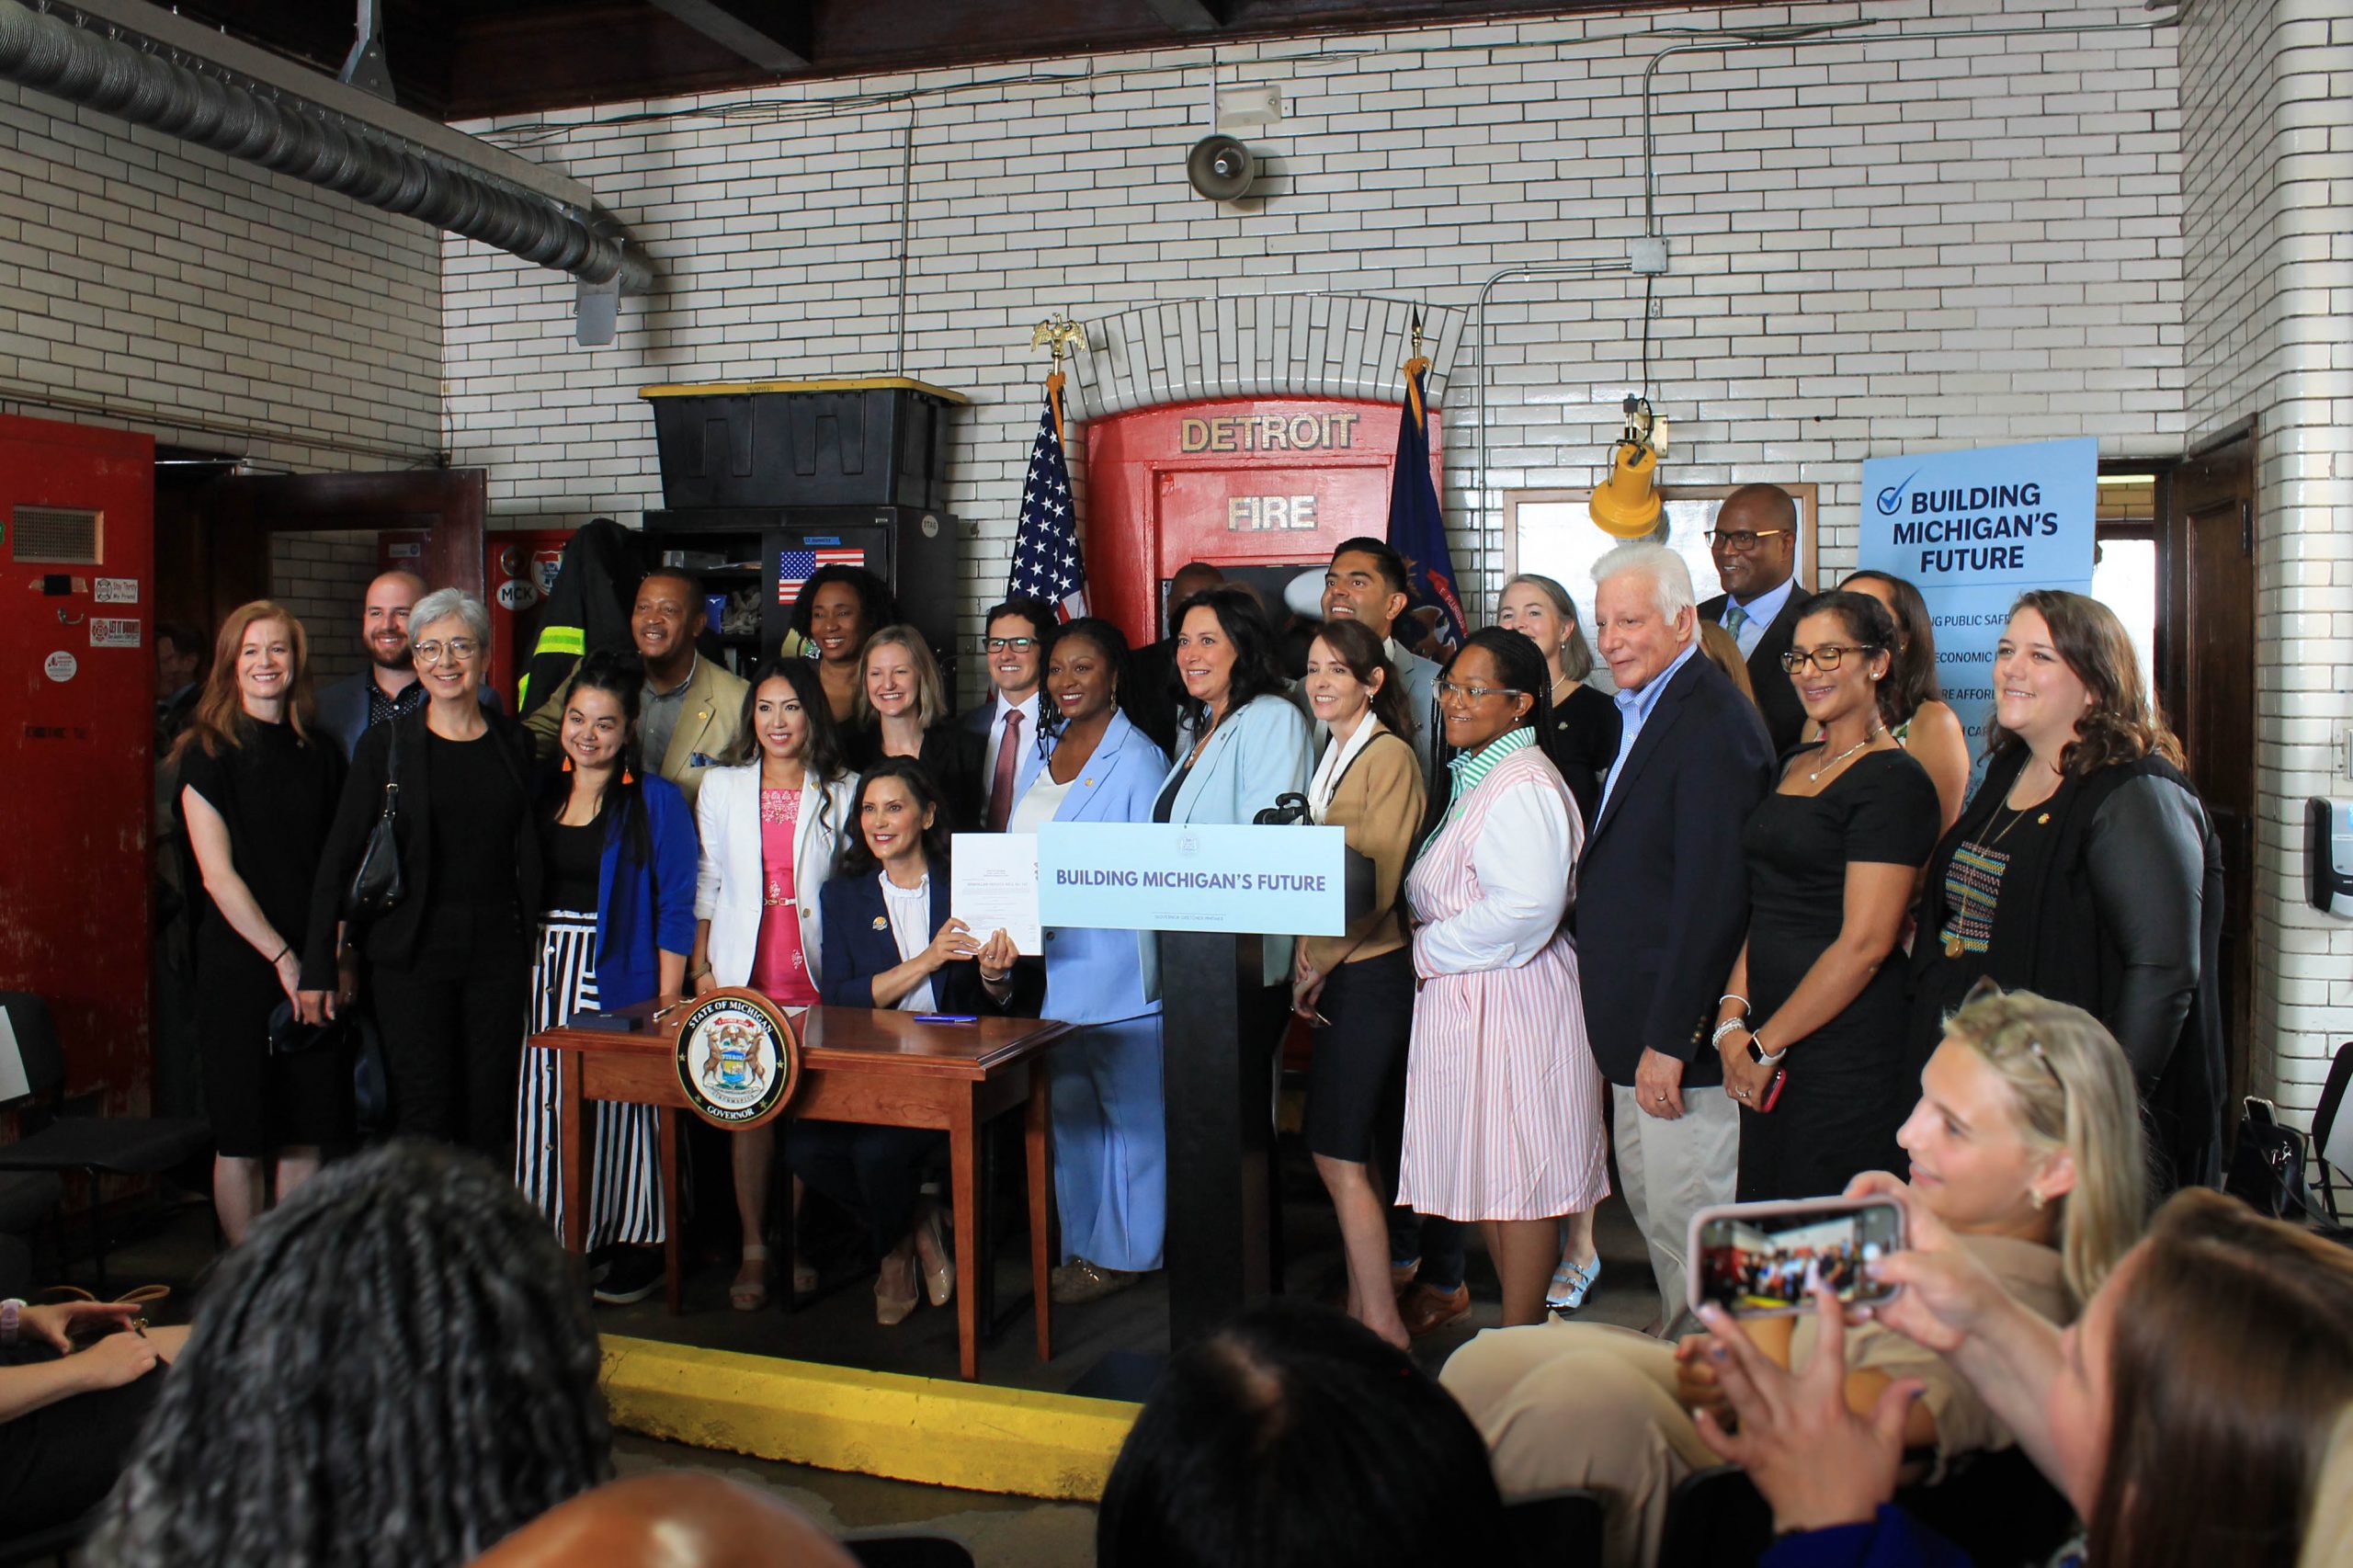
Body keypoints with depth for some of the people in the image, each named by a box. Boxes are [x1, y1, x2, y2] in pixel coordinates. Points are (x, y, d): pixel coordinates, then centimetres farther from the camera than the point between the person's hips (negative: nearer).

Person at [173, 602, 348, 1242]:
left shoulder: (320, 753, 11)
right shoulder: (209, 752, -2)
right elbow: (218, 874, -8)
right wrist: (282, 958, -11)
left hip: (312, 966, 4)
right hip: (240, 965, -4)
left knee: (307, 1135, 6)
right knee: (242, 1139, 2)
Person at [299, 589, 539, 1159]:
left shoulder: (513, 742, 9)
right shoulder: (385, 744, 0)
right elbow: (340, 857, 0)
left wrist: (535, 950, 4)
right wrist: (320, 966, -3)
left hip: (497, 950, 2)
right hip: (411, 952, -2)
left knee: (493, 1112, 3)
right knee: (425, 1113, -4)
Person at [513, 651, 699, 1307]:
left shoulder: (657, 802, -1)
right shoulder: (541, 796, 12)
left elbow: (675, 905, -5)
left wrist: (667, 995, -11)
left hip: (620, 977, -4)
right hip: (546, 976, 5)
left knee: (621, 1103, -3)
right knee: (548, 1104, 4)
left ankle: (636, 1247, 8)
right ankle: (554, 1241, 15)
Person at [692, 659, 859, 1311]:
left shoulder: (842, 792, 5)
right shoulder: (722, 787, 10)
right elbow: (706, 883, 11)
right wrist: (701, 966, 5)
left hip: (819, 975, -1)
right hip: (743, 973, 1)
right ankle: (753, 1250, 8)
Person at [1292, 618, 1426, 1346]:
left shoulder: (1390, 757, -10)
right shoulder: (1328, 758, 16)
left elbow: (1379, 883, -15)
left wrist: (1322, 964, -12)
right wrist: (1305, 959, 4)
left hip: (1370, 971, -8)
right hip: (1330, 975, 8)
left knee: (1338, 1153, -7)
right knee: (1350, 1151, 12)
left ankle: (1383, 1325, 2)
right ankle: (1361, 1304, 21)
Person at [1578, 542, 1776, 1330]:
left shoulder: (1712, 722, -19)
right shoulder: (1637, 711, 13)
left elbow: (1711, 900, -23)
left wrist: (1669, 1040, -22)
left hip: (1680, 1029, -10)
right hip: (1640, 1026, 10)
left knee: (1684, 1220, 1)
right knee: (1650, 1206, 19)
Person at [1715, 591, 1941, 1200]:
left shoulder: (1894, 783, -11)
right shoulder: (1797, 765, 14)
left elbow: (1864, 943, -17)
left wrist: (1765, 1044, -12)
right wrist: (1734, 1014, -2)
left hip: (1846, 1054, -7)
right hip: (1767, 1056, 8)